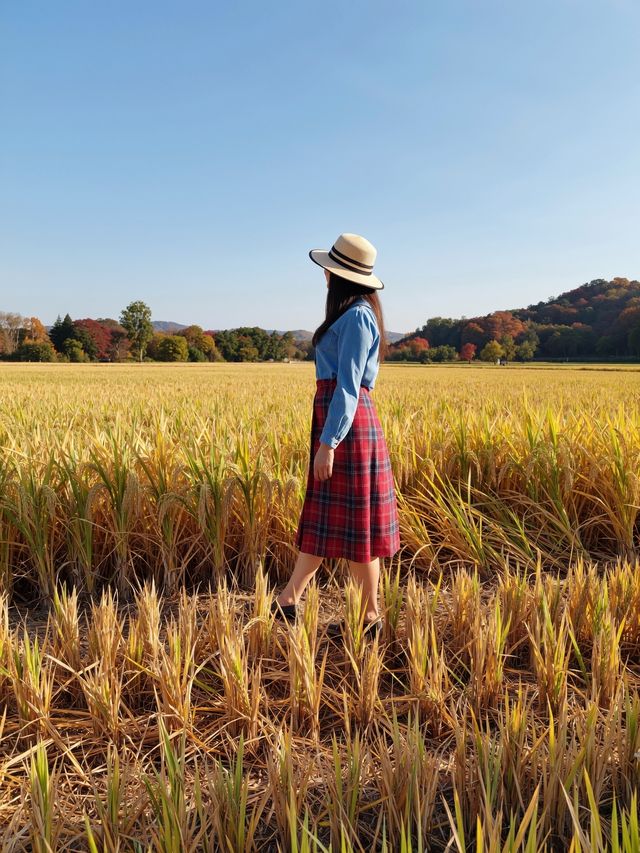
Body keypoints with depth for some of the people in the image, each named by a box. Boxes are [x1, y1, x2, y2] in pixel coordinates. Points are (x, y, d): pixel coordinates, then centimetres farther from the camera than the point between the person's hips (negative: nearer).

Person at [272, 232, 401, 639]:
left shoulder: (356, 316, -13)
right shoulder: (356, 314, 16)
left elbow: (348, 386, -19)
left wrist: (328, 443, -20)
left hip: (346, 425, -10)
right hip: (338, 420, 10)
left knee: (354, 523, 0)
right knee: (322, 518, 14)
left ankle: (370, 616, 14)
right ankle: (288, 601, 25)